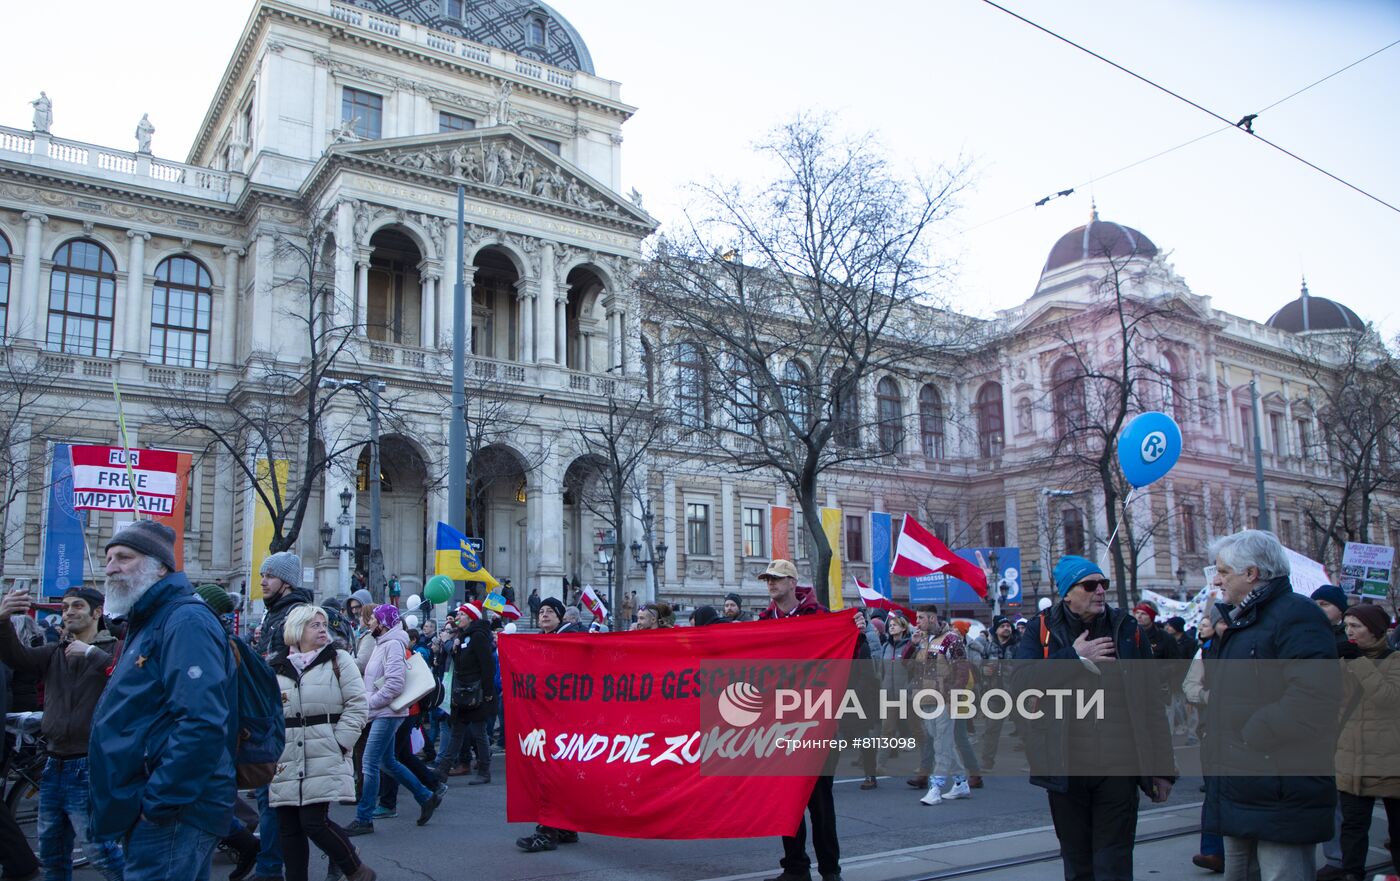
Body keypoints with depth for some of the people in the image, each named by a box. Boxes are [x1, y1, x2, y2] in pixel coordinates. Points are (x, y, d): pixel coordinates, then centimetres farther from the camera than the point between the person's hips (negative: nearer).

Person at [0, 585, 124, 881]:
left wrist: (91, 652, -26)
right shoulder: (55, 653, 12)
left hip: (89, 767, -6)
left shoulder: (113, 650, -4)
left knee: (98, 849, -7)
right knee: (51, 853, 17)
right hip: (55, 766, 7)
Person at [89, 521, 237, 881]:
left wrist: (159, 804, -23)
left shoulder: (185, 621, -16)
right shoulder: (147, 624, 18)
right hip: (146, 811, 10)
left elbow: (202, 724, -27)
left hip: (172, 813, -10)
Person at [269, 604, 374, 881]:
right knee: (288, 826, 6)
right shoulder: (277, 668, 13)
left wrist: (340, 743, -9)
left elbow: (357, 705, -2)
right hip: (286, 762, 4)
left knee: (314, 821, -10)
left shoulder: (338, 661, 4)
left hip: (325, 758, -4)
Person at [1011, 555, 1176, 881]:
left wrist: (1162, 767, 6)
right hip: (1066, 768, 0)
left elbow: (1152, 702, 8)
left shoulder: (1126, 629, 7)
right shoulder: (1042, 629, 4)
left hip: (1118, 766, 0)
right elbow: (1020, 679, -13)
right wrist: (1074, 657, -14)